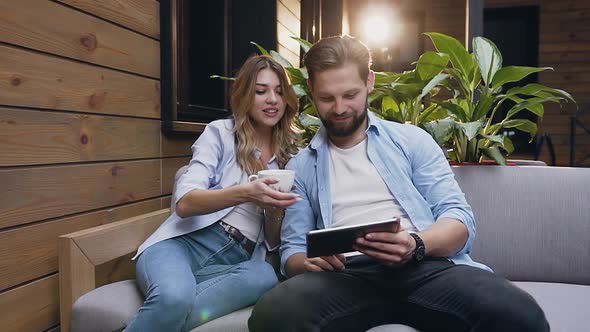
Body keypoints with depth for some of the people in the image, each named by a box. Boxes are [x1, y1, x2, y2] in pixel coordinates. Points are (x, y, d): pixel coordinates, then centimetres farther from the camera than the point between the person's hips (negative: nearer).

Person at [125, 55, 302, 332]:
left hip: (236, 261, 4)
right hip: (184, 242, -3)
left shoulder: (289, 156, 15)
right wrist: (245, 193, -24)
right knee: (175, 296, -38)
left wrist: (275, 210, -9)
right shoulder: (220, 132, 5)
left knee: (265, 276, -33)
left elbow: (273, 242, 14)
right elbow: (184, 202, -8)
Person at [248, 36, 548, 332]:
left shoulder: (411, 139, 14)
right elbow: (291, 250, 14)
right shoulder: (301, 166, 16)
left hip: (427, 265, 0)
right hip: (347, 274, 1)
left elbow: (460, 218, 6)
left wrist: (416, 244, -17)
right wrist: (308, 263, -12)